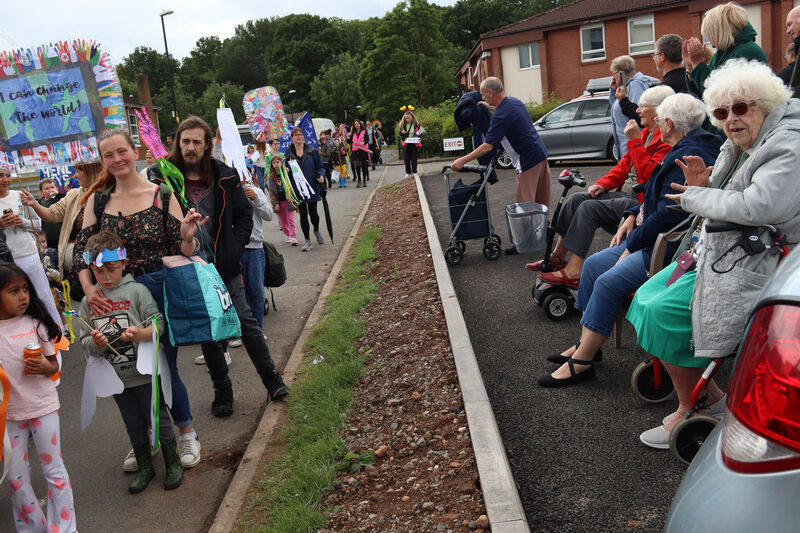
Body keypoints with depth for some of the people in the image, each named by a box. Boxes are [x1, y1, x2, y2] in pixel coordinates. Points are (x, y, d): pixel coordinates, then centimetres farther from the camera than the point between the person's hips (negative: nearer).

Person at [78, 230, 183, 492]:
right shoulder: (89, 301, 2)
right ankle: (144, 468, 34)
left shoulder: (137, 291, -10)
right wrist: (95, 342, -19)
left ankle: (173, 463, 27)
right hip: (116, 377, 4)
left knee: (158, 418, 9)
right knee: (133, 424, 17)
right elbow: (84, 340, 3)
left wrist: (141, 334, -30)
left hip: (145, 372, -4)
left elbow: (159, 323, -11)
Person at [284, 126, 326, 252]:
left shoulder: (311, 151, 1)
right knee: (303, 213, 2)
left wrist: (321, 175, -13)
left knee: (313, 212, 7)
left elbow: (319, 166, 5)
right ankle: (307, 240, 11)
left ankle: (316, 231, 38)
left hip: (312, 186, 0)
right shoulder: (288, 153, 2)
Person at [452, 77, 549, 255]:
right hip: (541, 154, 9)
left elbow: (488, 146, -23)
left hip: (529, 160, -9)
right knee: (541, 200, 18)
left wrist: (462, 160, -19)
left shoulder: (501, 115, -20)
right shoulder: (515, 101, 8)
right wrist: (490, 106, 33)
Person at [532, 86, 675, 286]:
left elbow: (649, 175, -24)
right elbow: (625, 164, 19)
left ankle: (574, 270, -24)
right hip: (629, 194, 10)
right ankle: (558, 256, 1)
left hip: (643, 201, -10)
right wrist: (603, 183, 4)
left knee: (589, 208, -23)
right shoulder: (646, 133, 17)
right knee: (576, 199, -2)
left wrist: (635, 141, -20)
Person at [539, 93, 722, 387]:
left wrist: (632, 244, -15)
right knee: (593, 264, 6)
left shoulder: (688, 158, -20)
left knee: (609, 283, -22)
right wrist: (633, 216, 10)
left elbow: (668, 216, -25)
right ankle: (586, 344, 12)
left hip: (672, 249, -11)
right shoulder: (682, 151, 15)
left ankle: (581, 363, -13)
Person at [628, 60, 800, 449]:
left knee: (663, 314, -17)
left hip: (752, 264, -10)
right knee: (646, 298, 3)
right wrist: (702, 186, -3)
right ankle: (711, 395, 10)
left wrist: (695, 197, -15)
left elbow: (755, 207, -30)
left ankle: (690, 410, 3)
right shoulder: (737, 147, 12)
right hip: (713, 249, 10)